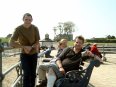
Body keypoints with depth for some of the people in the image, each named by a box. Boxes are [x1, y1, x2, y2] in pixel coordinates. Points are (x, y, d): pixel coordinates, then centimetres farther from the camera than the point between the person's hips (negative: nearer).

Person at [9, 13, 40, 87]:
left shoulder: (35, 28, -10)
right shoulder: (18, 29, -14)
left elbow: (37, 42, -6)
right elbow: (11, 43, -16)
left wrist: (30, 47, -25)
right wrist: (24, 47, -22)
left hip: (34, 54, 2)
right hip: (24, 54, -2)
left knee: (33, 74, 9)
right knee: (27, 74, -10)